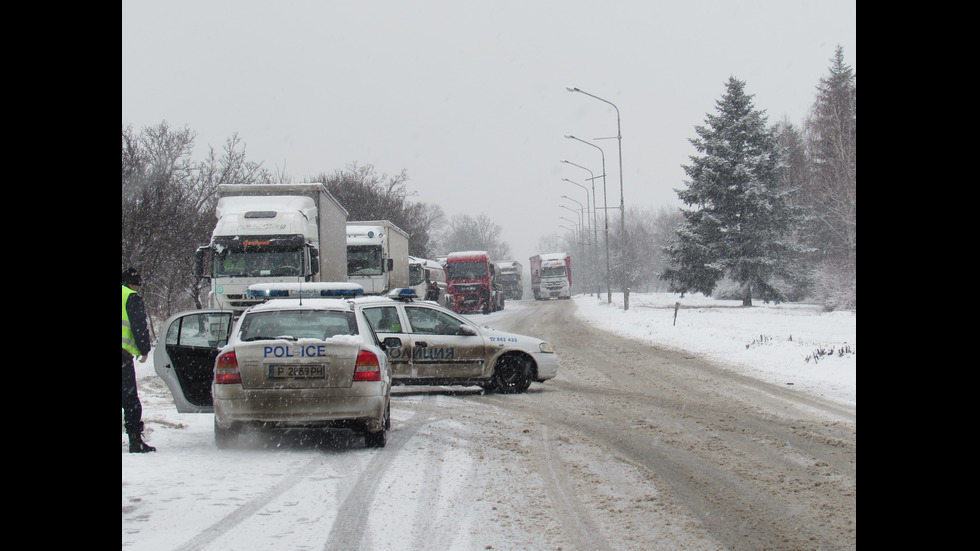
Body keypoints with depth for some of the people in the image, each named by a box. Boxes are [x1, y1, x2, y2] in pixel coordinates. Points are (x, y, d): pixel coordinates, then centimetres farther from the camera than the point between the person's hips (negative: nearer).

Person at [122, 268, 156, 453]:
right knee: (130, 399, -2)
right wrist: (144, 351, 3)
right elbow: (139, 327, -6)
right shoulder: (132, 298, -3)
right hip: (124, 352, -6)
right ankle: (135, 440, -4)